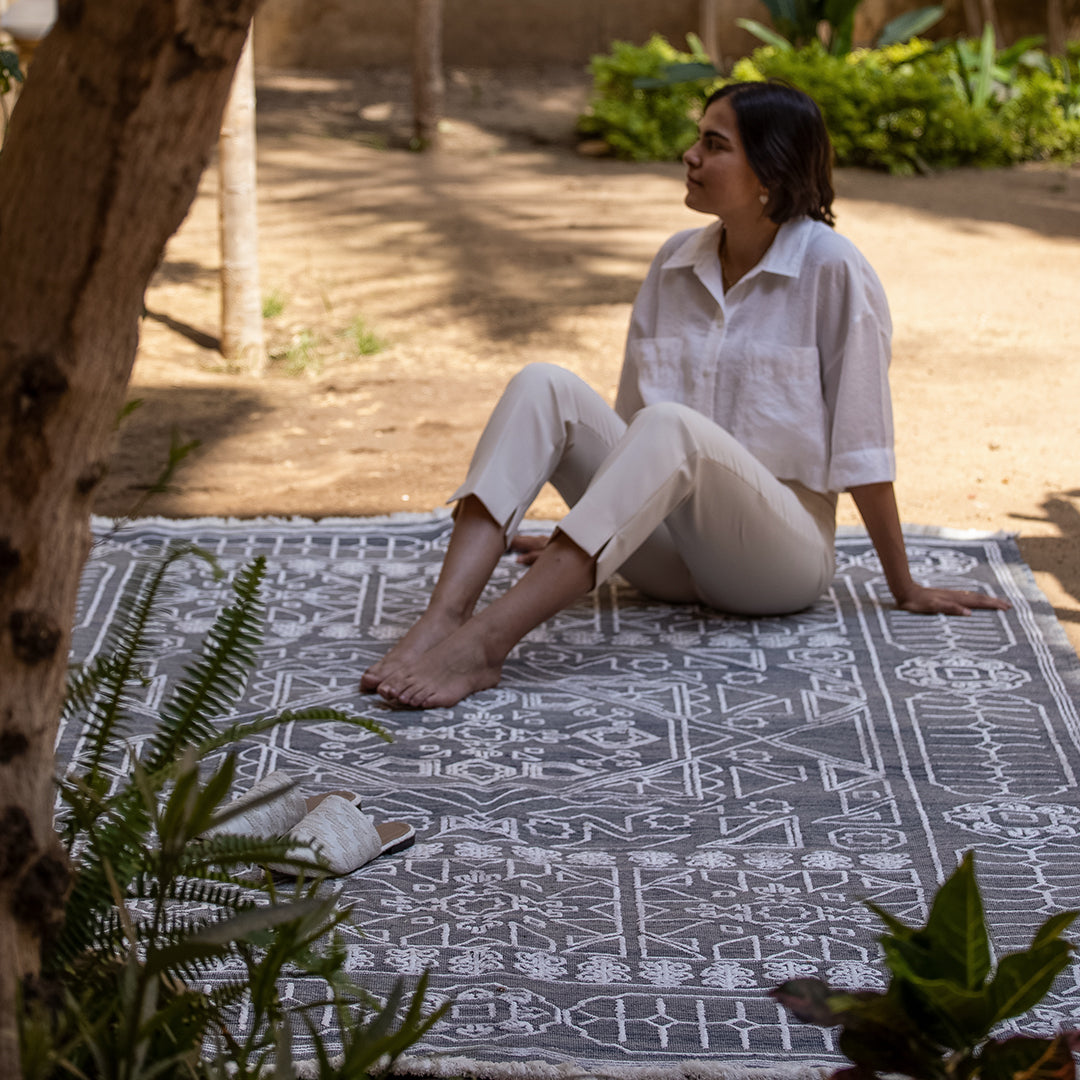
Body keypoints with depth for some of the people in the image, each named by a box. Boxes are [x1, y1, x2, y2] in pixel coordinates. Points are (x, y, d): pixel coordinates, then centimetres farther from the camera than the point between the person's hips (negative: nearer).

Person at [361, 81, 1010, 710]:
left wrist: (905, 589, 0)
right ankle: (441, 621, -35)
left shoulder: (831, 270, -7)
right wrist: (580, 539, 24)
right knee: (544, 387, -17)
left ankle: (484, 643, -45)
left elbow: (862, 444, -6)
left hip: (783, 548, -6)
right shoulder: (677, 262, 11)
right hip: (668, 556, 6)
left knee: (671, 426, -35)